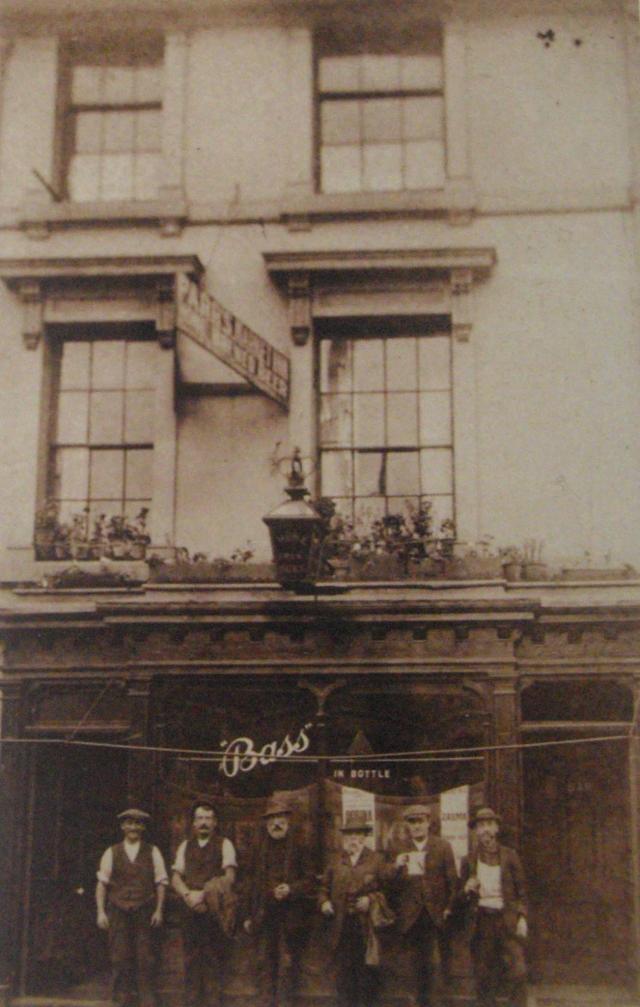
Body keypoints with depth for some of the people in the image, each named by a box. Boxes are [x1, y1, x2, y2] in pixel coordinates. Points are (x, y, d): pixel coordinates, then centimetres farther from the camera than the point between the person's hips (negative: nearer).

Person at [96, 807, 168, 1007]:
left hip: (144, 913, 0)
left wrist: (158, 910, -3)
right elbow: (101, 883, 6)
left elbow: (161, 883, 6)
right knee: (120, 958, -2)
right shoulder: (111, 853, 9)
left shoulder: (152, 852, 9)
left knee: (145, 959, -2)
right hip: (118, 913, 0)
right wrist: (101, 912, -3)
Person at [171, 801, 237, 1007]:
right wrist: (189, 895, -11)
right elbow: (176, 878, 8)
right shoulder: (185, 846, 15)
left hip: (216, 910, -3)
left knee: (215, 959, -5)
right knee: (191, 960, 4)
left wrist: (204, 894, -15)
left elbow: (229, 877, -7)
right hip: (191, 910, 3)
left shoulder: (224, 844, 4)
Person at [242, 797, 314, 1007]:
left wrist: (290, 889, -16)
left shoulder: (299, 847, 2)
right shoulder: (261, 849, 12)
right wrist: (249, 915, 12)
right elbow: (252, 882, 15)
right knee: (264, 963, 3)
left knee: (288, 963, -1)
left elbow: (309, 880, 1)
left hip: (290, 916, -3)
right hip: (264, 915, 3)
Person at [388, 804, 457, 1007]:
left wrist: (449, 907, -2)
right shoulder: (398, 849, 5)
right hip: (411, 914, 1)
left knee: (430, 959, -1)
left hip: (435, 912, -1)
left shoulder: (443, 847, 3)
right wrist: (397, 868, -17)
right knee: (417, 960, 5)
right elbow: (392, 883, 2)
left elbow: (452, 881, 4)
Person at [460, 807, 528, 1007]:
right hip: (481, 921, 1)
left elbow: (521, 890, 8)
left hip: (508, 920, -1)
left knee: (517, 971, -10)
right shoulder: (469, 860, 11)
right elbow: (462, 898, 16)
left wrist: (522, 917, -2)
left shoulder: (510, 856, 8)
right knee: (484, 976, 1)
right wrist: (467, 890, -6)